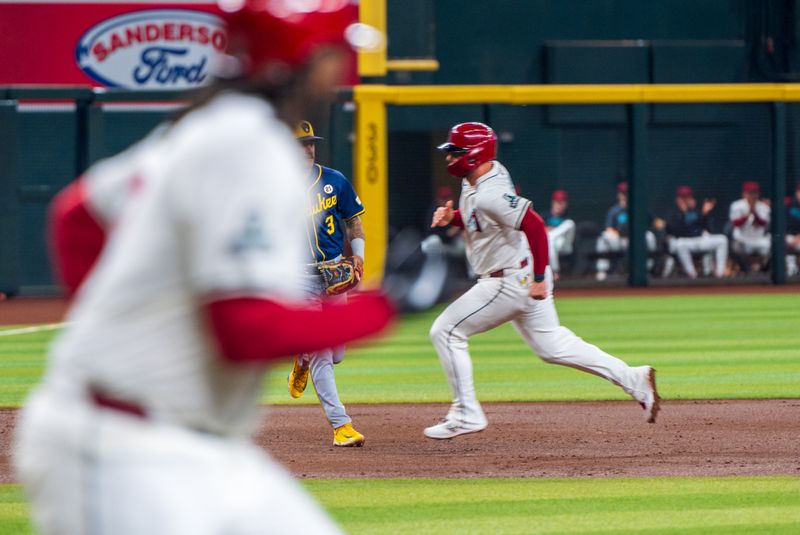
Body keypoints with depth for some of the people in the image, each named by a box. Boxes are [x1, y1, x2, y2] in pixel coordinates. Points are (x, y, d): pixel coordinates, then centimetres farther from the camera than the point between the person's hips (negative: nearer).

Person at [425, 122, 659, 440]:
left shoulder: (490, 195, -25)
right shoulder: (475, 181, 6)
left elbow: (534, 225, -31)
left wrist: (539, 279, -30)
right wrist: (452, 218, 3)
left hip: (513, 280, -10)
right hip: (526, 279, 10)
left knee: (446, 331, -3)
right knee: (551, 346, 17)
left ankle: (466, 415, 1)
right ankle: (635, 380, 14)